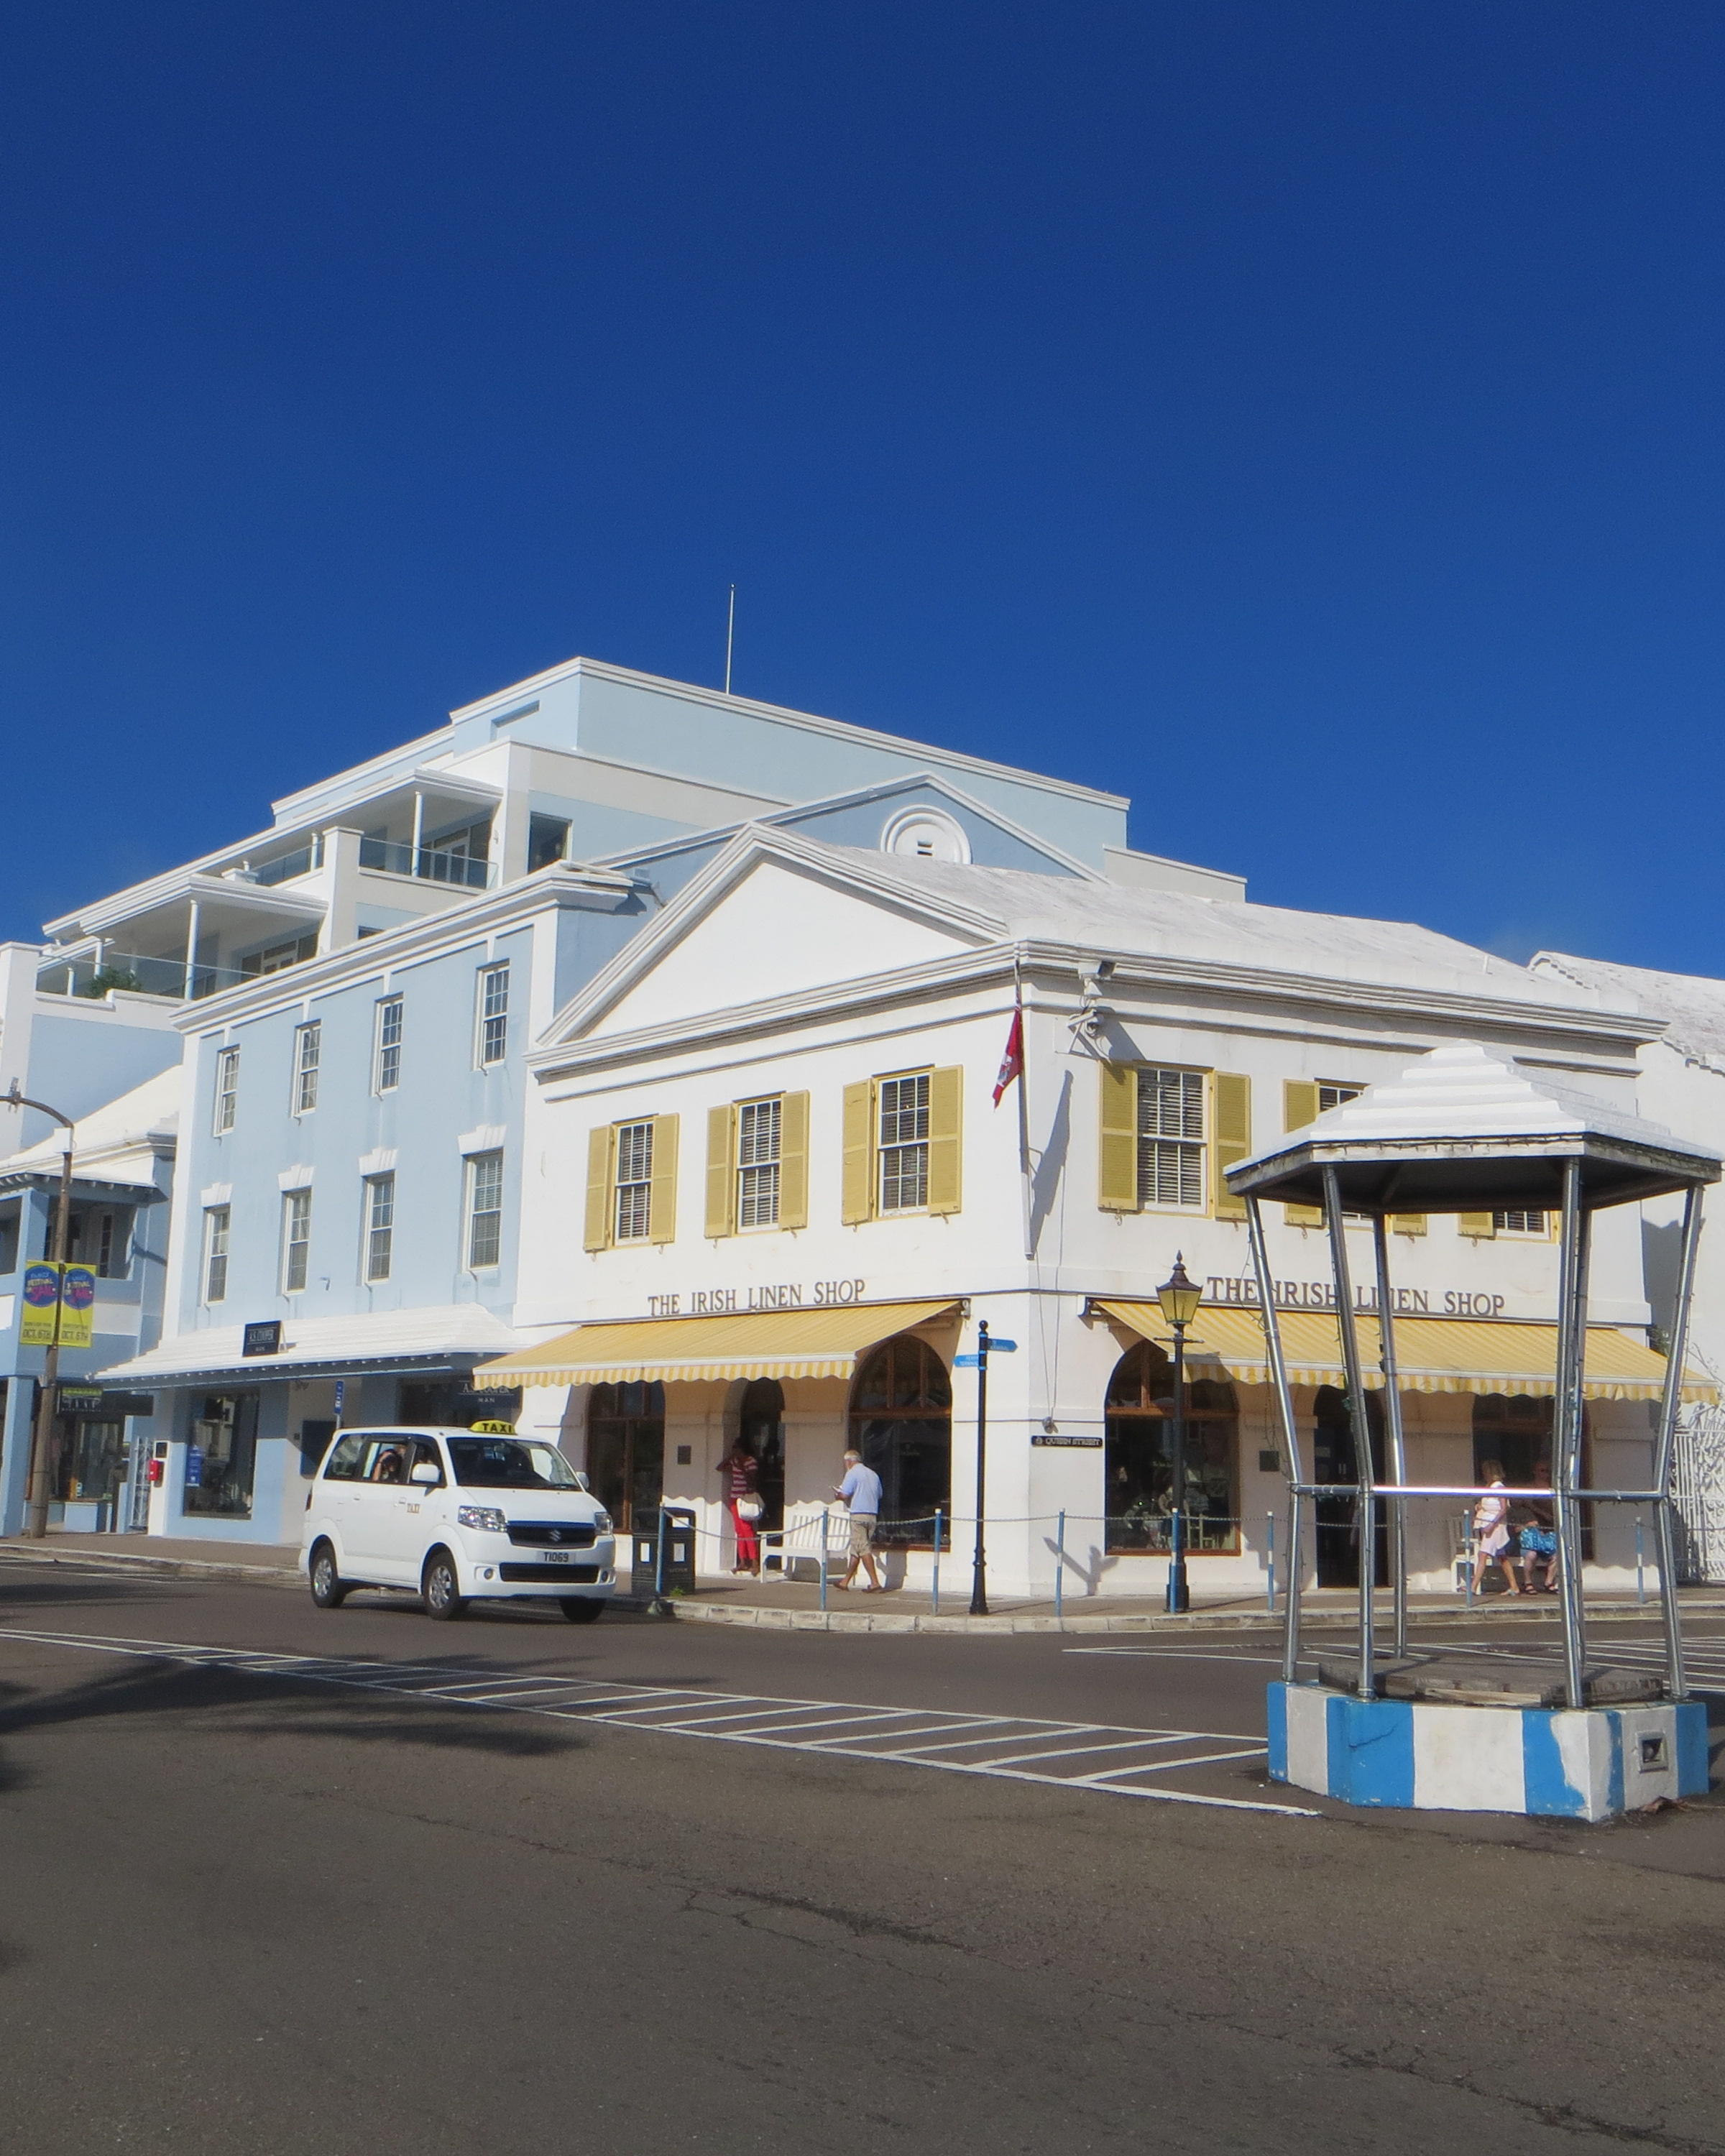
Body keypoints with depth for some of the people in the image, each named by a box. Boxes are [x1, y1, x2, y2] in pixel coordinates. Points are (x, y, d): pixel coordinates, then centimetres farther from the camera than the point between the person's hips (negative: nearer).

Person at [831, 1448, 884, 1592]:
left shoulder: (852, 1473, -6)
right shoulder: (873, 1474, 17)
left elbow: (845, 1496, -13)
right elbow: (879, 1495, 21)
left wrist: (837, 1495, 9)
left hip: (858, 1515, -8)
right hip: (872, 1515, 8)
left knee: (863, 1549, -8)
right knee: (856, 1549, 13)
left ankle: (875, 1582, -15)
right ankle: (845, 1581, 20)